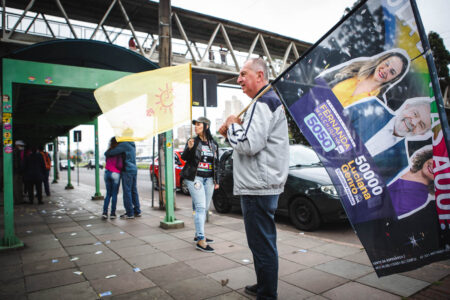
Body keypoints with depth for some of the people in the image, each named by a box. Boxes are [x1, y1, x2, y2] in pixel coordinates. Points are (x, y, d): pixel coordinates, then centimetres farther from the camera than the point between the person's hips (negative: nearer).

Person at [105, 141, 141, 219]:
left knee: (127, 192, -3)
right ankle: (137, 211, 17)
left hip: (127, 171, -8)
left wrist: (106, 153, 6)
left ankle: (130, 213, 0)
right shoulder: (132, 144, 16)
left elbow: (113, 152, -16)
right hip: (134, 169, 8)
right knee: (134, 191, 12)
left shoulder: (124, 144, -12)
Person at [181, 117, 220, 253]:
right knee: (200, 207, -12)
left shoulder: (213, 144, 10)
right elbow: (184, 158, -7)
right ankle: (201, 240, -11)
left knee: (205, 208, 9)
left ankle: (198, 235, 23)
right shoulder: (193, 141, 1)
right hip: (195, 178, -4)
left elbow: (216, 164, 15)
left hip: (208, 179, 5)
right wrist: (189, 148, -26)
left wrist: (216, 181, 13)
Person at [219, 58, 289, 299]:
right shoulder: (269, 101, 21)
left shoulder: (263, 102, -13)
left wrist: (232, 126, -7)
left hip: (258, 188, -11)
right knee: (263, 242, 20)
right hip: (264, 185, 11)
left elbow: (249, 144, -23)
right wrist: (232, 133, 11)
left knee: (262, 244, -2)